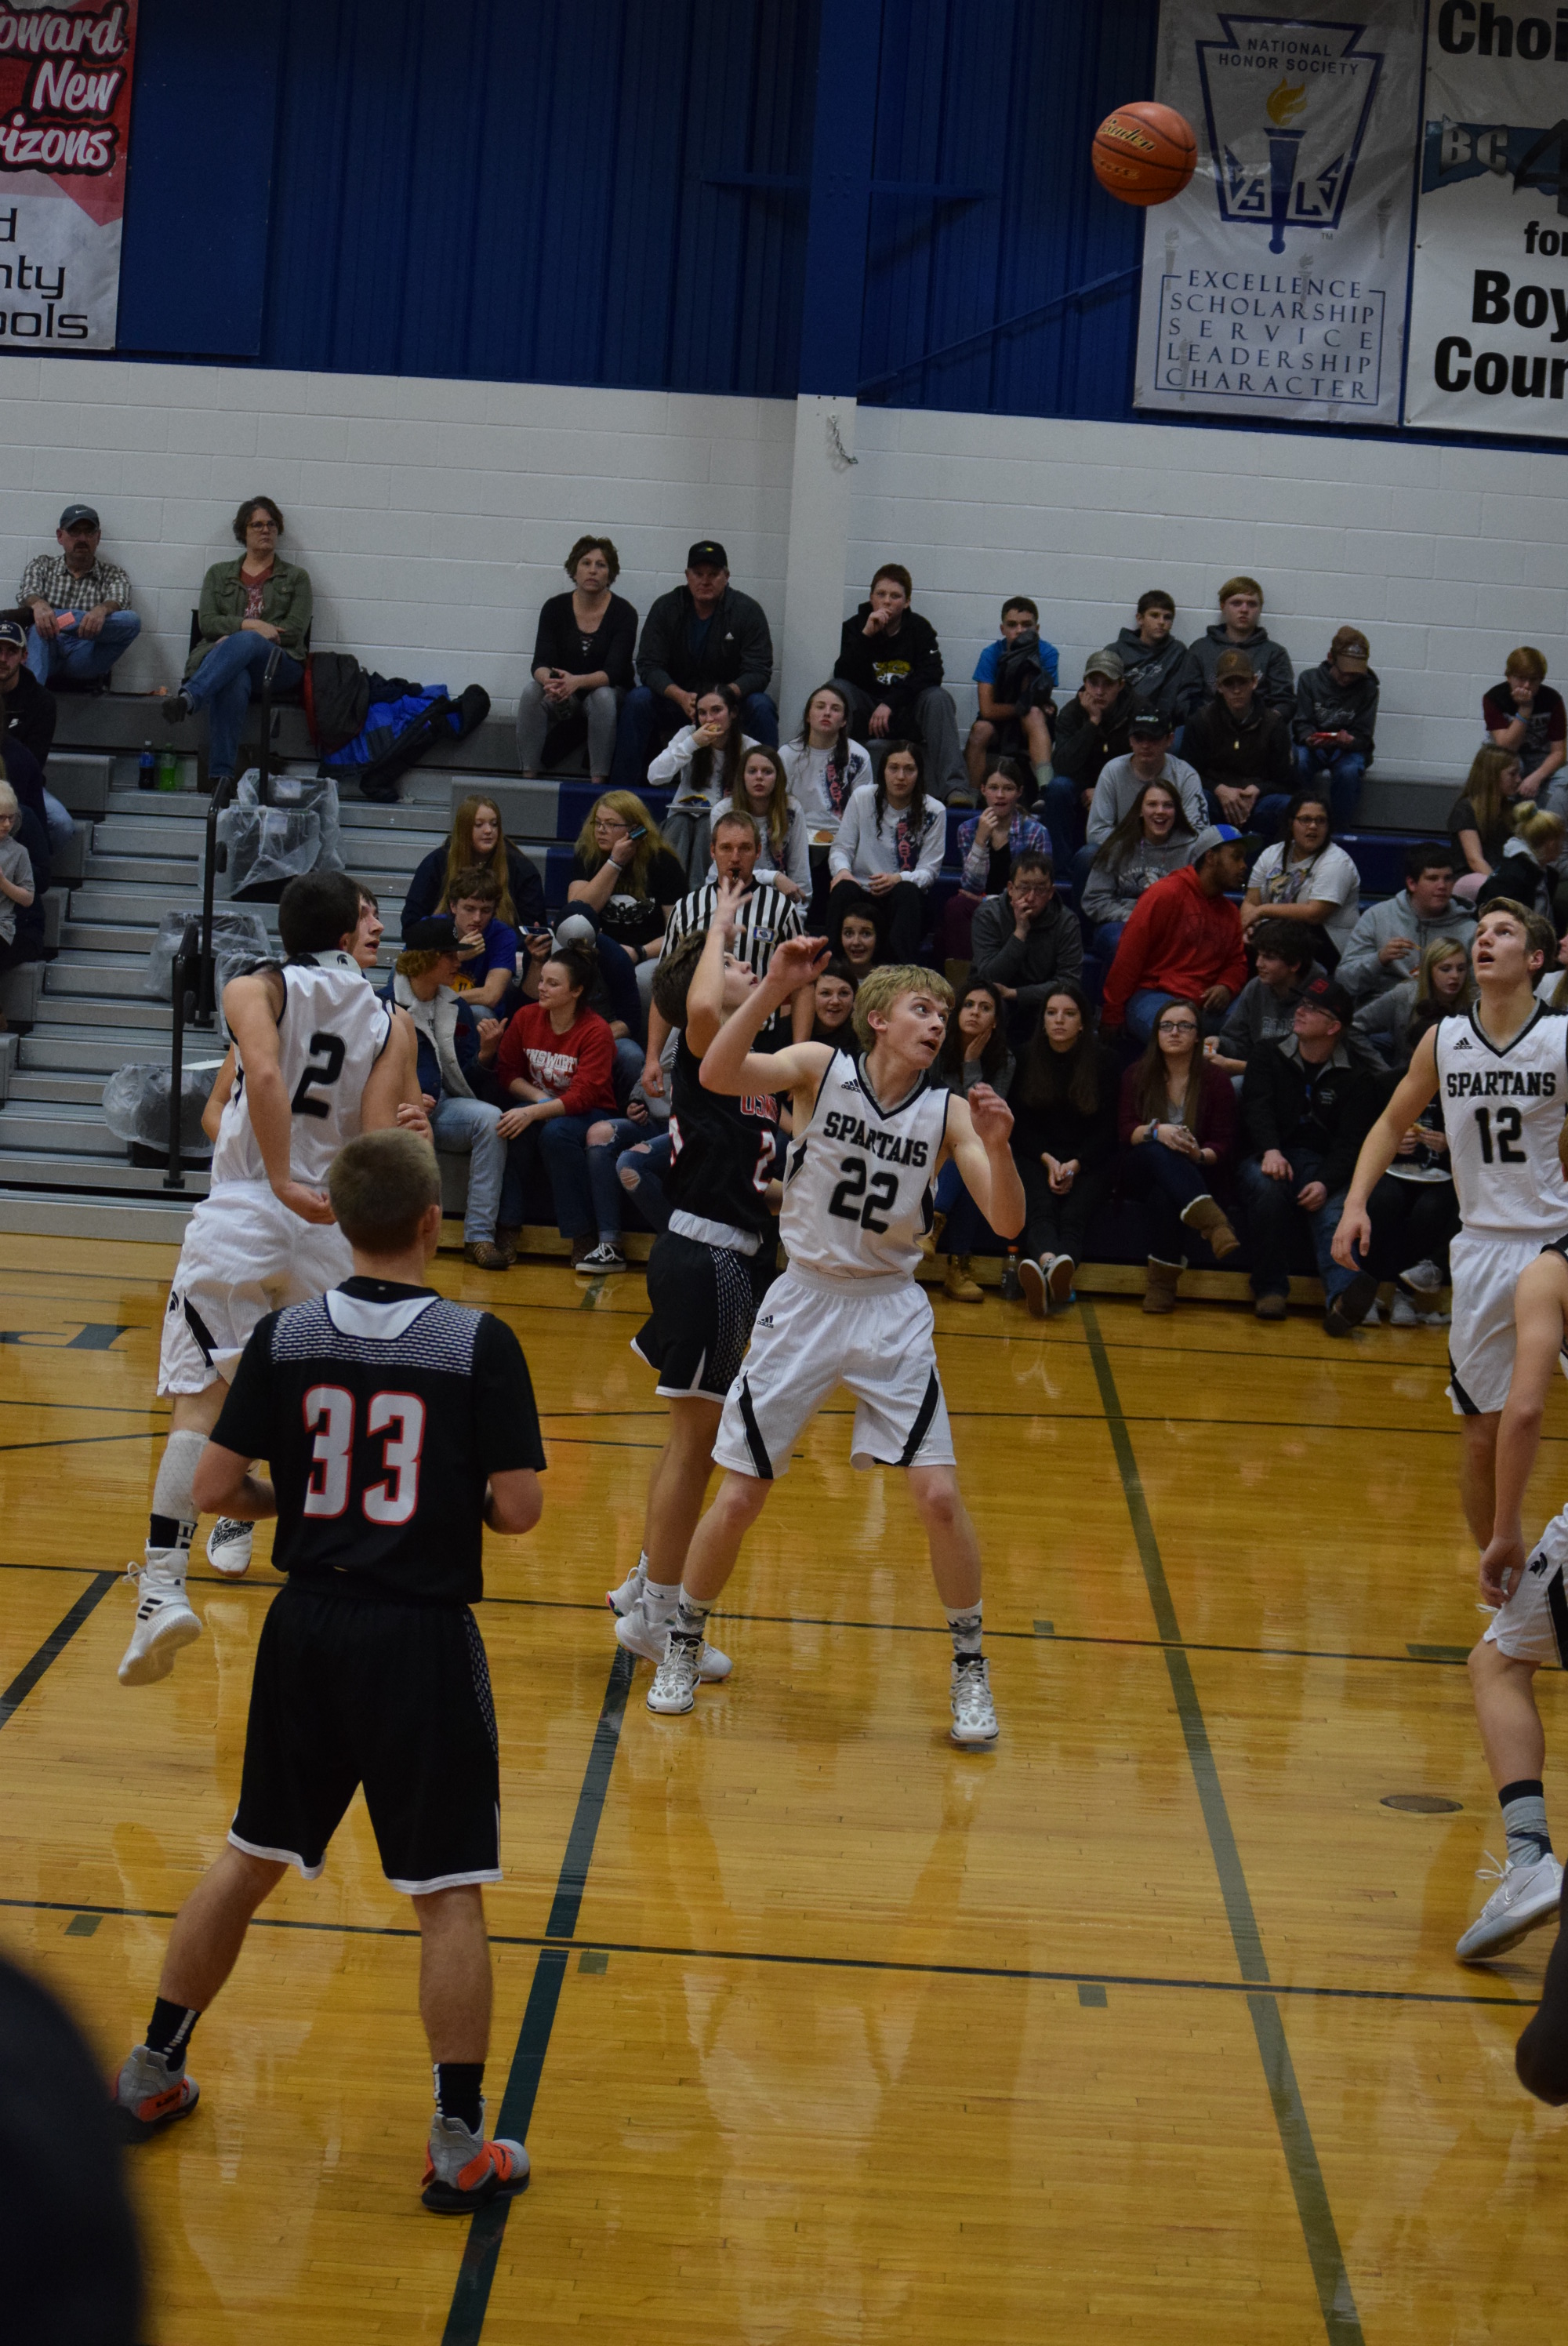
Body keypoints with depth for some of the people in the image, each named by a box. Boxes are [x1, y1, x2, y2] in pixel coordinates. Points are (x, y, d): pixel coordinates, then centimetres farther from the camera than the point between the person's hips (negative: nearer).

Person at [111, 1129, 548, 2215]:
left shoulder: (284, 1338, -3)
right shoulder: (480, 1343, -12)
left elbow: (214, 1485, -2)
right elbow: (520, 1508, -12)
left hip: (307, 1628, 4)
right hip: (423, 1637, -4)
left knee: (250, 1858, 20)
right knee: (450, 1894, 4)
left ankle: (152, 2074, 33)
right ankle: (462, 2147, 9)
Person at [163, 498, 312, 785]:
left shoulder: (296, 577, 20)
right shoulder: (219, 574, 25)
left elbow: (295, 630, 5)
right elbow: (207, 623, 9)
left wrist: (238, 636, -5)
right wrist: (250, 625, -9)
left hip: (278, 664, -1)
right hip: (221, 658, 1)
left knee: (245, 642, -39)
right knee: (234, 680, -41)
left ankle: (188, 697, -62)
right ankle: (221, 777, -55)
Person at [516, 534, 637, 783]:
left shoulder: (623, 613, -11)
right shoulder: (555, 608, -4)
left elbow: (613, 672, -20)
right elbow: (540, 663, -12)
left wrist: (577, 681, -40)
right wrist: (549, 679, -37)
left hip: (609, 695, -2)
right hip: (563, 701, 2)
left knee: (603, 697, -35)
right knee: (531, 692, -27)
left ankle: (598, 782, -34)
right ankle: (529, 776, -28)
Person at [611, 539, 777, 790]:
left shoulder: (747, 611, -7)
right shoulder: (665, 607, -3)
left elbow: (759, 672, -12)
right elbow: (648, 666, -9)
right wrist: (681, 697, -30)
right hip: (675, 700, 1)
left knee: (761, 707, -31)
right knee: (636, 700, -27)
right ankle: (621, 791, -25)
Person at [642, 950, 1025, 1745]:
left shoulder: (948, 1112, -4)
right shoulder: (821, 1068, -8)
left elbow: (1006, 1224, -11)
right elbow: (717, 1074, -25)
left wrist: (997, 1147, -29)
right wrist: (775, 987, -35)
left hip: (891, 1312, 1)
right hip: (805, 1299, -1)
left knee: (938, 1495, -8)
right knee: (739, 1498, 2)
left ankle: (970, 1666, 12)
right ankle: (683, 1645, 26)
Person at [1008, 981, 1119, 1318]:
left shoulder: (1102, 1060, 5)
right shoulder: (1027, 1057, 7)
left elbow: (1107, 1127, 5)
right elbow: (1018, 1124, 8)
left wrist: (1075, 1164, -10)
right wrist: (1048, 1160, -7)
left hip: (1088, 1160, 0)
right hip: (1038, 1157, 0)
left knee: (1074, 1215, -30)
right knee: (1040, 1208, -33)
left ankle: (1061, 1270, -60)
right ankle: (1048, 1262, -63)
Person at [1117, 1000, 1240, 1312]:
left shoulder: (1216, 1082, 3)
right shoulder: (1137, 1075, 8)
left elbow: (1224, 1146, -3)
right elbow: (1125, 1130, -4)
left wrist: (1200, 1155, -27)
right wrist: (1155, 1131, -27)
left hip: (1195, 1175, -1)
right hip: (1140, 1175, 1)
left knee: (1165, 1194, -39)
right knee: (1158, 1150, -37)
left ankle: (1163, 1282, -40)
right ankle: (1211, 1220, -59)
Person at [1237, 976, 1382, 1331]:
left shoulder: (1356, 1079, 9)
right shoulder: (1268, 1059, 14)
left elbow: (1351, 1142, -1)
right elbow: (1257, 1109, -3)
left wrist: (1325, 1183, -21)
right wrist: (1270, 1150, -25)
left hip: (1324, 1167, -1)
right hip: (1270, 1159, 1)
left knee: (1333, 1210, -33)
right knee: (1269, 1187, -36)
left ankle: (1342, 1296, -61)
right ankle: (1270, 1290, -27)